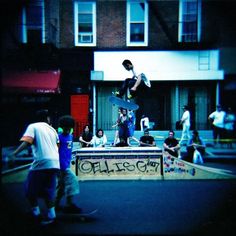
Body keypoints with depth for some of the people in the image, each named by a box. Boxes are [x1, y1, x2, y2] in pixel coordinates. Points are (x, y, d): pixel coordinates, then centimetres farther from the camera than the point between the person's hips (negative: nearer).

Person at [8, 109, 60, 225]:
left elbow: (27, 142, -13)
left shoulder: (33, 126, 4)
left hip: (41, 163, -5)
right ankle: (51, 215, 12)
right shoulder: (52, 129, 18)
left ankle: (36, 213, 17)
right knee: (49, 190, 15)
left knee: (31, 190, 12)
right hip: (54, 163, 5)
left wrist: (14, 153, -16)